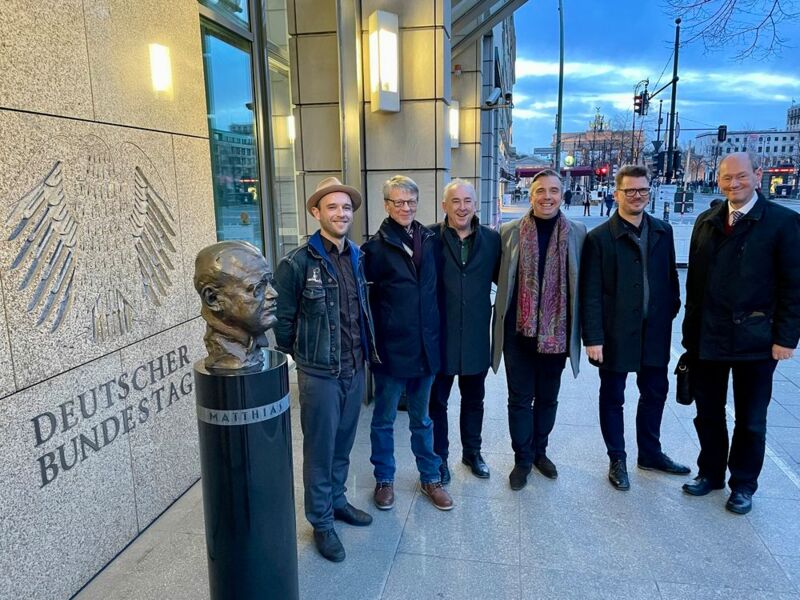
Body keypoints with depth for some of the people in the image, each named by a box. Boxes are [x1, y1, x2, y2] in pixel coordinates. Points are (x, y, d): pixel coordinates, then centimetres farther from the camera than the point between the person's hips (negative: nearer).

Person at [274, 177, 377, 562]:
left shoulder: (357, 257, 5)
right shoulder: (297, 263, -15)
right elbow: (282, 320, -8)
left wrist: (363, 352, 12)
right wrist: (303, 356, 2)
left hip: (355, 369, 6)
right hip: (319, 373, -5)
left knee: (343, 443, 20)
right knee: (320, 448, 9)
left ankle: (337, 500, 41)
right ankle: (321, 522, 27)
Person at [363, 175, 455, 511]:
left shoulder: (429, 240, 4)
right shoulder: (376, 247, -9)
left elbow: (434, 288, 11)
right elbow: (366, 296, -7)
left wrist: (434, 334, 7)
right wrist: (372, 342, -10)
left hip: (425, 345, 4)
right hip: (391, 347, -4)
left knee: (422, 419, 19)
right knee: (384, 419, 13)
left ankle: (430, 477, 34)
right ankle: (384, 479, 31)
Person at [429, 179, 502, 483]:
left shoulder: (492, 239, 1)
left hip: (476, 336, 3)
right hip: (440, 336, -2)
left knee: (474, 399, 19)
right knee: (437, 400, 12)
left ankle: (472, 452, 40)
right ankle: (439, 458, 32)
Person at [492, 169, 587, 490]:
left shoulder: (577, 232, 0)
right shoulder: (509, 231, -2)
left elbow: (583, 282, 2)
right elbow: (498, 276, 9)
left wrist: (581, 328, 0)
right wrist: (510, 296, -2)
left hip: (557, 331, 1)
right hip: (519, 330, -1)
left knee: (548, 397, 16)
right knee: (520, 398, 8)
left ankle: (539, 451, 36)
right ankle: (522, 458, 25)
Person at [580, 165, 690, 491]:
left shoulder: (663, 231, 5)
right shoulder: (599, 238, -9)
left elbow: (670, 278, 10)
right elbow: (590, 293, -11)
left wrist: (671, 314, 5)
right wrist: (592, 337, -14)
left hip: (655, 331, 5)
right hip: (616, 333, -5)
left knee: (655, 392, 17)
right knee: (612, 397, 9)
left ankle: (650, 452, 37)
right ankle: (617, 460, 26)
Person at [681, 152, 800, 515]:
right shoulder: (706, 222, 6)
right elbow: (694, 280, 7)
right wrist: (691, 329, 6)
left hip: (755, 341, -3)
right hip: (706, 338, 4)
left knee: (751, 419, 12)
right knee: (708, 413, 15)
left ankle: (743, 485, 29)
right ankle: (710, 472, 33)